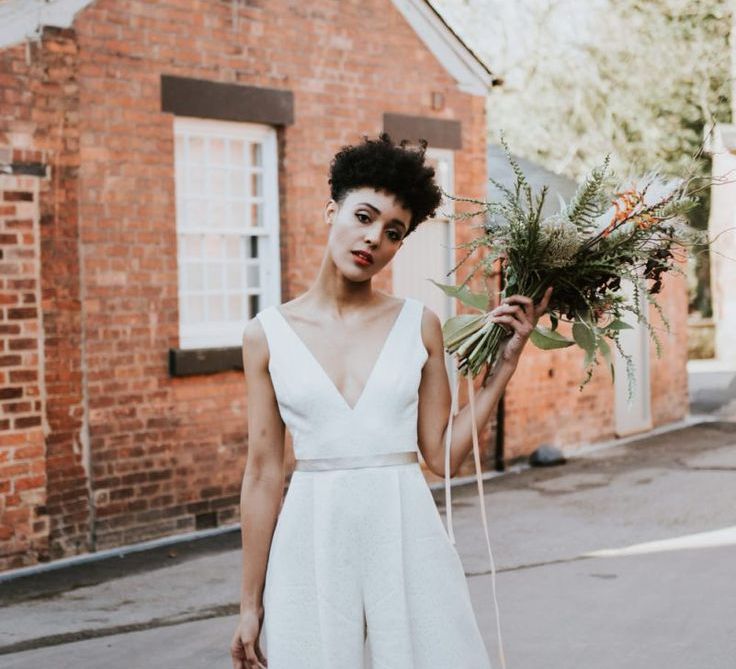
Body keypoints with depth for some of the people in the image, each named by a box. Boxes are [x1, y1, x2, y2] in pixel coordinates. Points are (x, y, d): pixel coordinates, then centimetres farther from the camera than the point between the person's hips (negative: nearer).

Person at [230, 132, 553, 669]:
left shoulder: (419, 325, 3)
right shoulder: (268, 333, 1)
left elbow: (443, 455, 1)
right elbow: (263, 474, 2)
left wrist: (506, 359, -1)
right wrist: (251, 603, 3)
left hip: (407, 537, 1)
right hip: (312, 540, -1)